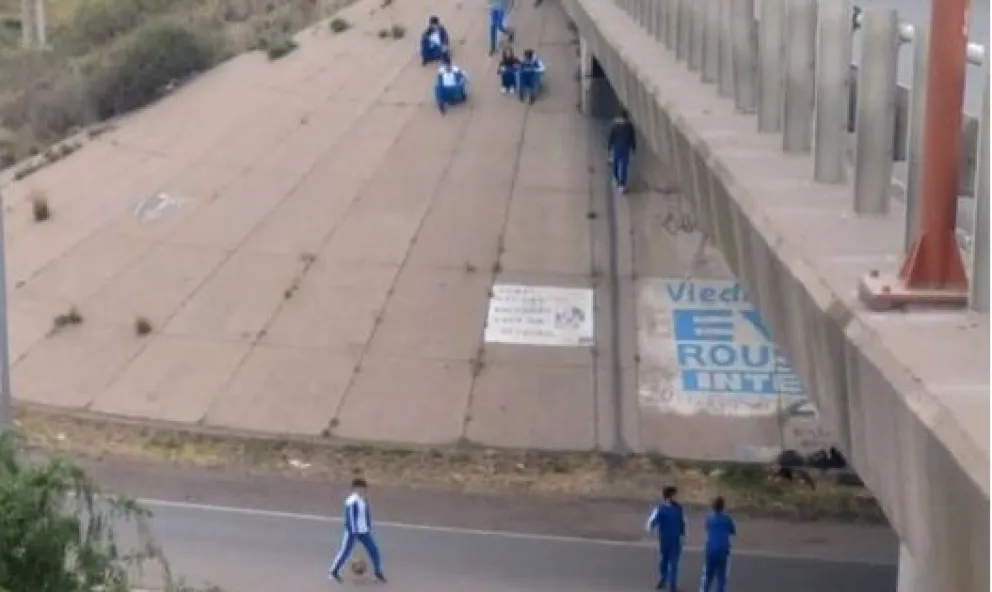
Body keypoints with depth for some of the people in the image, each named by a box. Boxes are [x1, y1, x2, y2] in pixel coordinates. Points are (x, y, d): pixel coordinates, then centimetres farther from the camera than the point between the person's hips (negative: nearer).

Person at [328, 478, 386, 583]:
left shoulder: (364, 500, 7)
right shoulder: (352, 501, -20)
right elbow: (350, 517, -21)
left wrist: (368, 527, 16)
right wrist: (353, 532, -22)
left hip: (364, 531, 8)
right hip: (353, 531, -7)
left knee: (374, 550, 5)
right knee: (345, 551, 1)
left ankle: (377, 572, 19)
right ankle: (333, 571, 18)